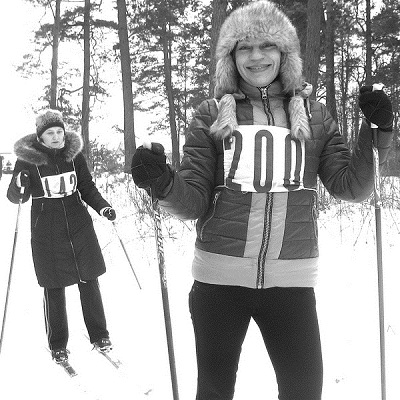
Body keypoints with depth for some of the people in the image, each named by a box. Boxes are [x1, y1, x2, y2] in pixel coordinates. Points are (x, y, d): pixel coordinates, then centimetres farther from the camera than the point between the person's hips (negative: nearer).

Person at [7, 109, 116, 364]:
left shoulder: (74, 154, 2)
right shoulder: (28, 159, -6)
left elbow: (87, 187, 10)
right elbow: (16, 196, -2)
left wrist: (103, 207, -6)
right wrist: (19, 187, -26)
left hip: (79, 227, 2)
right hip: (47, 233, -2)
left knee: (90, 282, 6)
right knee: (54, 289, 3)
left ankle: (99, 335, 22)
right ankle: (58, 345, 19)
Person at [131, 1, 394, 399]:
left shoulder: (313, 115, 6)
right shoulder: (211, 115, 3)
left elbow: (350, 187, 4)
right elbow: (194, 202, 0)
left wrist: (376, 131, -9)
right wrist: (162, 183, -20)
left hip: (291, 279, 1)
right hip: (219, 276, 0)